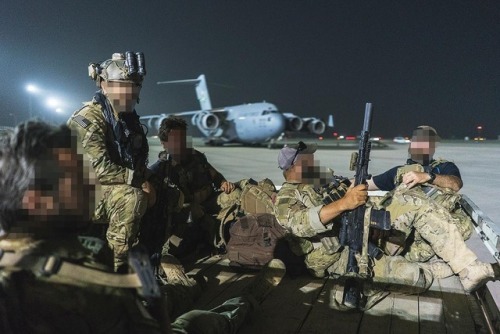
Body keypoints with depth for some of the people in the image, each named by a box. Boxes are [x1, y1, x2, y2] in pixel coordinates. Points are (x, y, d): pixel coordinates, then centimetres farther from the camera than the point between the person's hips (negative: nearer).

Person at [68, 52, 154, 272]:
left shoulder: (128, 116, 10)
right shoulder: (89, 118, -15)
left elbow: (138, 160, 16)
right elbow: (100, 168, -24)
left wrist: (146, 182, 0)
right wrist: (140, 182, -21)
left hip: (125, 188, 9)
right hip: (93, 189, -9)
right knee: (133, 198, -30)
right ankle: (114, 265, -19)